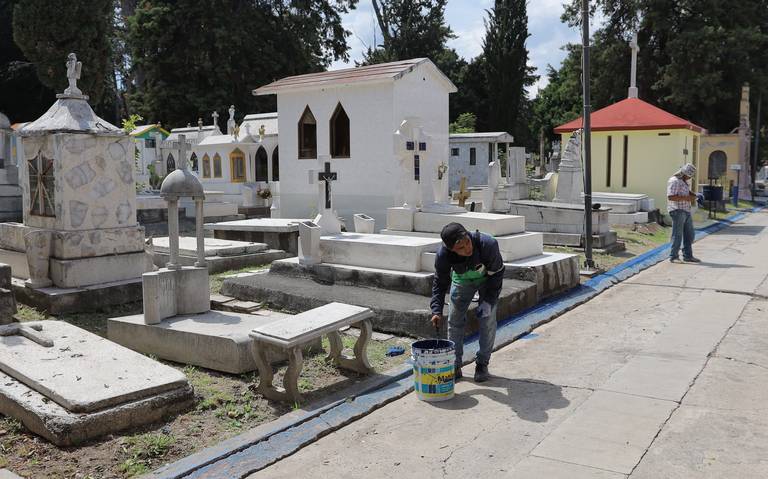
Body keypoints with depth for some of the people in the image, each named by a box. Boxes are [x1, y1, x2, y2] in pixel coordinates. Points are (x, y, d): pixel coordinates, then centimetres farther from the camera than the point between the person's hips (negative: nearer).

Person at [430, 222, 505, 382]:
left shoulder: (488, 244, -40)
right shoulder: (443, 255, -34)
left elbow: (497, 273, -22)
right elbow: (439, 283, -18)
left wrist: (488, 301, -23)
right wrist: (437, 311, -30)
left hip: (488, 280, -2)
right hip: (462, 281, 2)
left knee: (488, 319, -9)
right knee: (455, 320, -1)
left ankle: (482, 364, 7)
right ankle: (455, 365, 12)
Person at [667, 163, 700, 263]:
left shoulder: (684, 181, 17)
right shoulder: (674, 181, -14)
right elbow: (670, 197, -23)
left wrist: (692, 195, 11)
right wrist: (685, 198, -22)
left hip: (686, 211, 10)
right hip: (677, 211, -10)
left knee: (689, 235, 11)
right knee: (677, 235, -6)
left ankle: (688, 256, 18)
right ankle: (673, 257, 0)